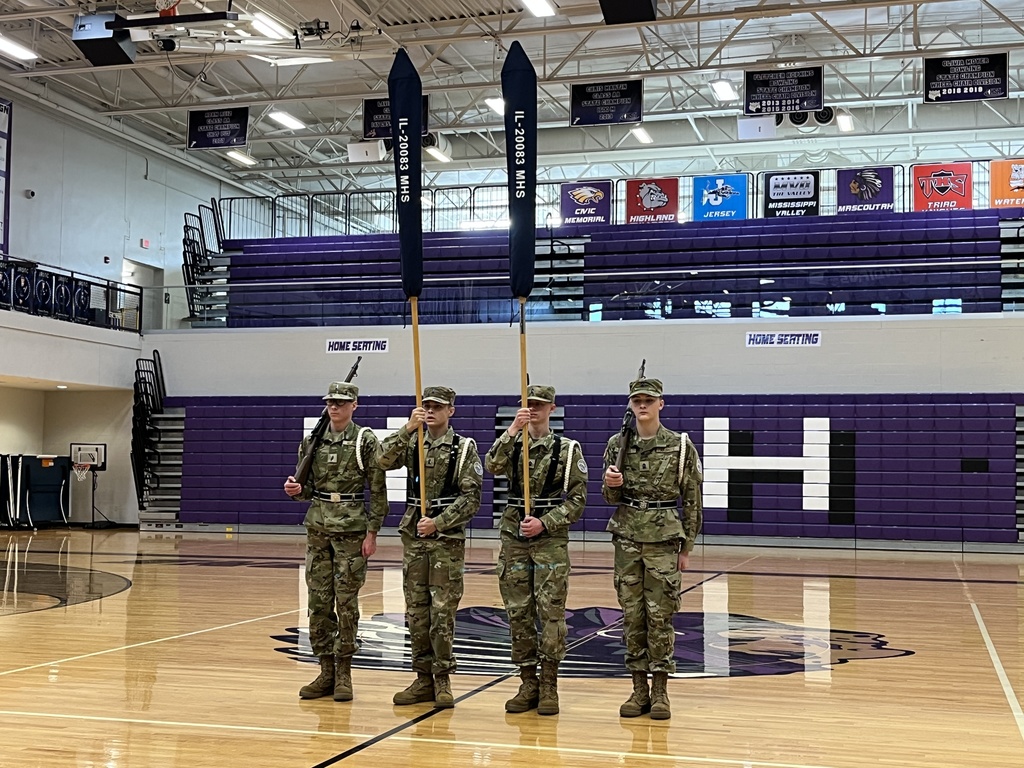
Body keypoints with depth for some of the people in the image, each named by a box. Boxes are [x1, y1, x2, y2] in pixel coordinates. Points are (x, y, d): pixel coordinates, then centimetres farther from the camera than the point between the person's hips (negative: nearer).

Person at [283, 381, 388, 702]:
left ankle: (343, 673, 9)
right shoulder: (312, 441, 8)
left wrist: (372, 532, -9)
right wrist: (296, 490, -8)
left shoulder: (365, 440, -5)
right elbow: (308, 487, 15)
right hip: (318, 527, 4)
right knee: (318, 601, 5)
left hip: (352, 528, -4)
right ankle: (326, 672, 14)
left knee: (346, 601, -1)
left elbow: (378, 490, -5)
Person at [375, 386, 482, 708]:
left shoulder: (465, 448, -2)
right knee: (416, 612, 7)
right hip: (414, 537, 4)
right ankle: (424, 679, 16)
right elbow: (383, 459, -10)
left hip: (448, 539, -4)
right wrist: (408, 428, -19)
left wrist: (438, 523, -16)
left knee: (442, 612, -2)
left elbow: (470, 498, -8)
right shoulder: (412, 444, 9)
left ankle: (442, 679, 8)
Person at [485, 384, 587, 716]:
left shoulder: (568, 449, 1)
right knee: (518, 613, 5)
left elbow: (578, 498, -1)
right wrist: (511, 431, -23)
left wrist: (544, 523, -12)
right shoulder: (511, 445, 9)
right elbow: (492, 466, -12)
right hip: (513, 538, 3)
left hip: (550, 540, -3)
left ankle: (549, 687, 5)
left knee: (551, 612, -4)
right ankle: (528, 685, 15)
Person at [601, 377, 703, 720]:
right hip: (627, 538, 3)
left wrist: (687, 547, 0)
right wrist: (612, 484, -13)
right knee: (632, 614, 5)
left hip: (664, 539, -2)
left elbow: (692, 500, 2)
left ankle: (660, 691, 8)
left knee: (660, 615, -1)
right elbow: (610, 497, 11)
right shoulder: (617, 444, 6)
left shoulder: (680, 445, -1)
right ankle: (639, 689, 14)